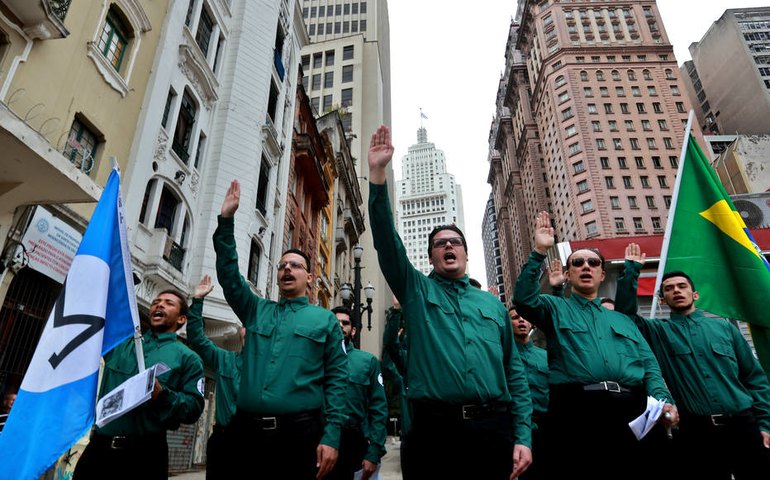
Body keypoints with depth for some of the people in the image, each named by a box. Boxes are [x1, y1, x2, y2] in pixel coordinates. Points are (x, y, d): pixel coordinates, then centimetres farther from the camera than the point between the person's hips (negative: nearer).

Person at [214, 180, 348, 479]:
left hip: (300, 431, -2)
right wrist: (226, 220, 0)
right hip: (248, 429, 3)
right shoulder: (257, 311, 15)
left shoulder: (325, 320, 7)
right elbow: (229, 275, 5)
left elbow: (336, 378, 1)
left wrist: (331, 436, -8)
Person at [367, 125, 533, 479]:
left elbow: (514, 371, 13)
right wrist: (377, 174, -13)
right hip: (435, 428, -2)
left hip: (493, 428, 3)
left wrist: (523, 436, 3)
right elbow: (386, 239, -4)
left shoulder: (493, 304, 16)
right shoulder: (416, 290, 9)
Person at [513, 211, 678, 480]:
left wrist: (663, 400, -2)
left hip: (634, 410, 4)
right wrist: (539, 252, -12)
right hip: (579, 409, -4)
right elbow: (524, 299, -8)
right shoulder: (555, 309, 14)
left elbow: (649, 366, 19)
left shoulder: (622, 320, 27)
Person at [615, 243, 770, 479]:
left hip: (743, 426, 2)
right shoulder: (658, 331, 7)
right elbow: (625, 311, -9)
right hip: (695, 432, -2)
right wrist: (631, 270, -9)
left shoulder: (724, 326, 13)